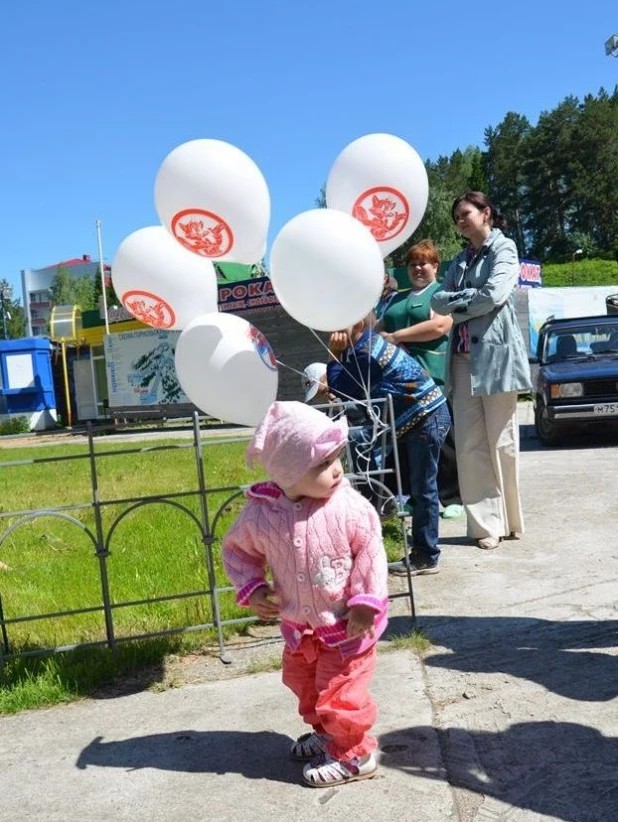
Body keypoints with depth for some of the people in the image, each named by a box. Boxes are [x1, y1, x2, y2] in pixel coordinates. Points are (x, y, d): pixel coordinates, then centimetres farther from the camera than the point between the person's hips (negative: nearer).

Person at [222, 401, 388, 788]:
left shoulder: (347, 506, -24)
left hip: (348, 624, -4)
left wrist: (365, 602, -19)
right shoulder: (260, 514, -18)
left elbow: (370, 552, -14)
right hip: (300, 627, 5)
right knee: (304, 684, 26)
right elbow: (237, 549, -1)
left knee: (341, 693, 5)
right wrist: (251, 590, -13)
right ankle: (326, 734, 52)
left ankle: (353, 754, 30)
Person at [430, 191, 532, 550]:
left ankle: (508, 520, 12)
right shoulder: (461, 259, 21)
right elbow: (439, 300, 9)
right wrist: (469, 298, -8)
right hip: (464, 358, 6)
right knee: (470, 445, 0)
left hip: (496, 354, -6)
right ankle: (487, 523, 4)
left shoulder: (504, 248, 3)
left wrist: (457, 303, 0)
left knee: (501, 442, -1)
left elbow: (494, 295, -13)